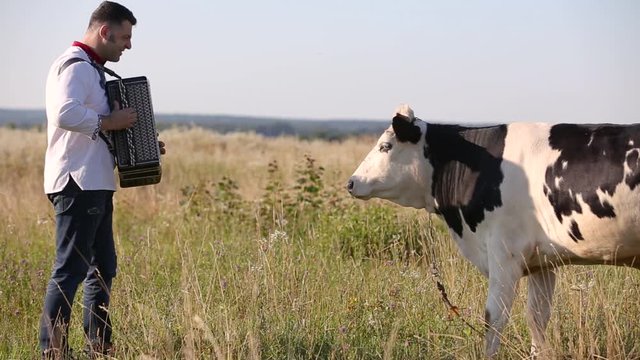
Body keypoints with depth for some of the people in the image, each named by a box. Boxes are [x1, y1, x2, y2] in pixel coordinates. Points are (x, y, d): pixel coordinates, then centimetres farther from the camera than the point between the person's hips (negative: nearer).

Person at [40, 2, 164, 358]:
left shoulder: (91, 69, 22)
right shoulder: (75, 65, -11)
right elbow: (65, 114, -29)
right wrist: (108, 123, -18)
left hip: (94, 184, 11)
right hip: (77, 182, -11)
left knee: (103, 267, 15)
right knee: (71, 269, -10)